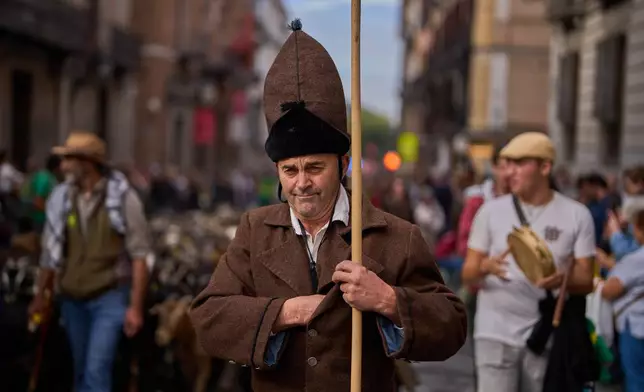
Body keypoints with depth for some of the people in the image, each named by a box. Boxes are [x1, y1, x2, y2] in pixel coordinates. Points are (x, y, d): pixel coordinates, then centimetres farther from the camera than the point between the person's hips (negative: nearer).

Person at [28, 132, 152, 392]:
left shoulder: (123, 198, -13)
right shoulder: (60, 197, -2)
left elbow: (139, 255, -11)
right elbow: (51, 251, 9)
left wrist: (136, 306, -13)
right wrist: (41, 295, 13)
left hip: (110, 297, -4)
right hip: (72, 299, 4)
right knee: (81, 371, 16)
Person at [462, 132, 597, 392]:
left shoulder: (576, 215, 1)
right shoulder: (492, 211, 2)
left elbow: (587, 280, 0)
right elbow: (468, 275, 2)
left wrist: (562, 279, -23)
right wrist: (485, 266, -22)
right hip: (497, 333, -1)